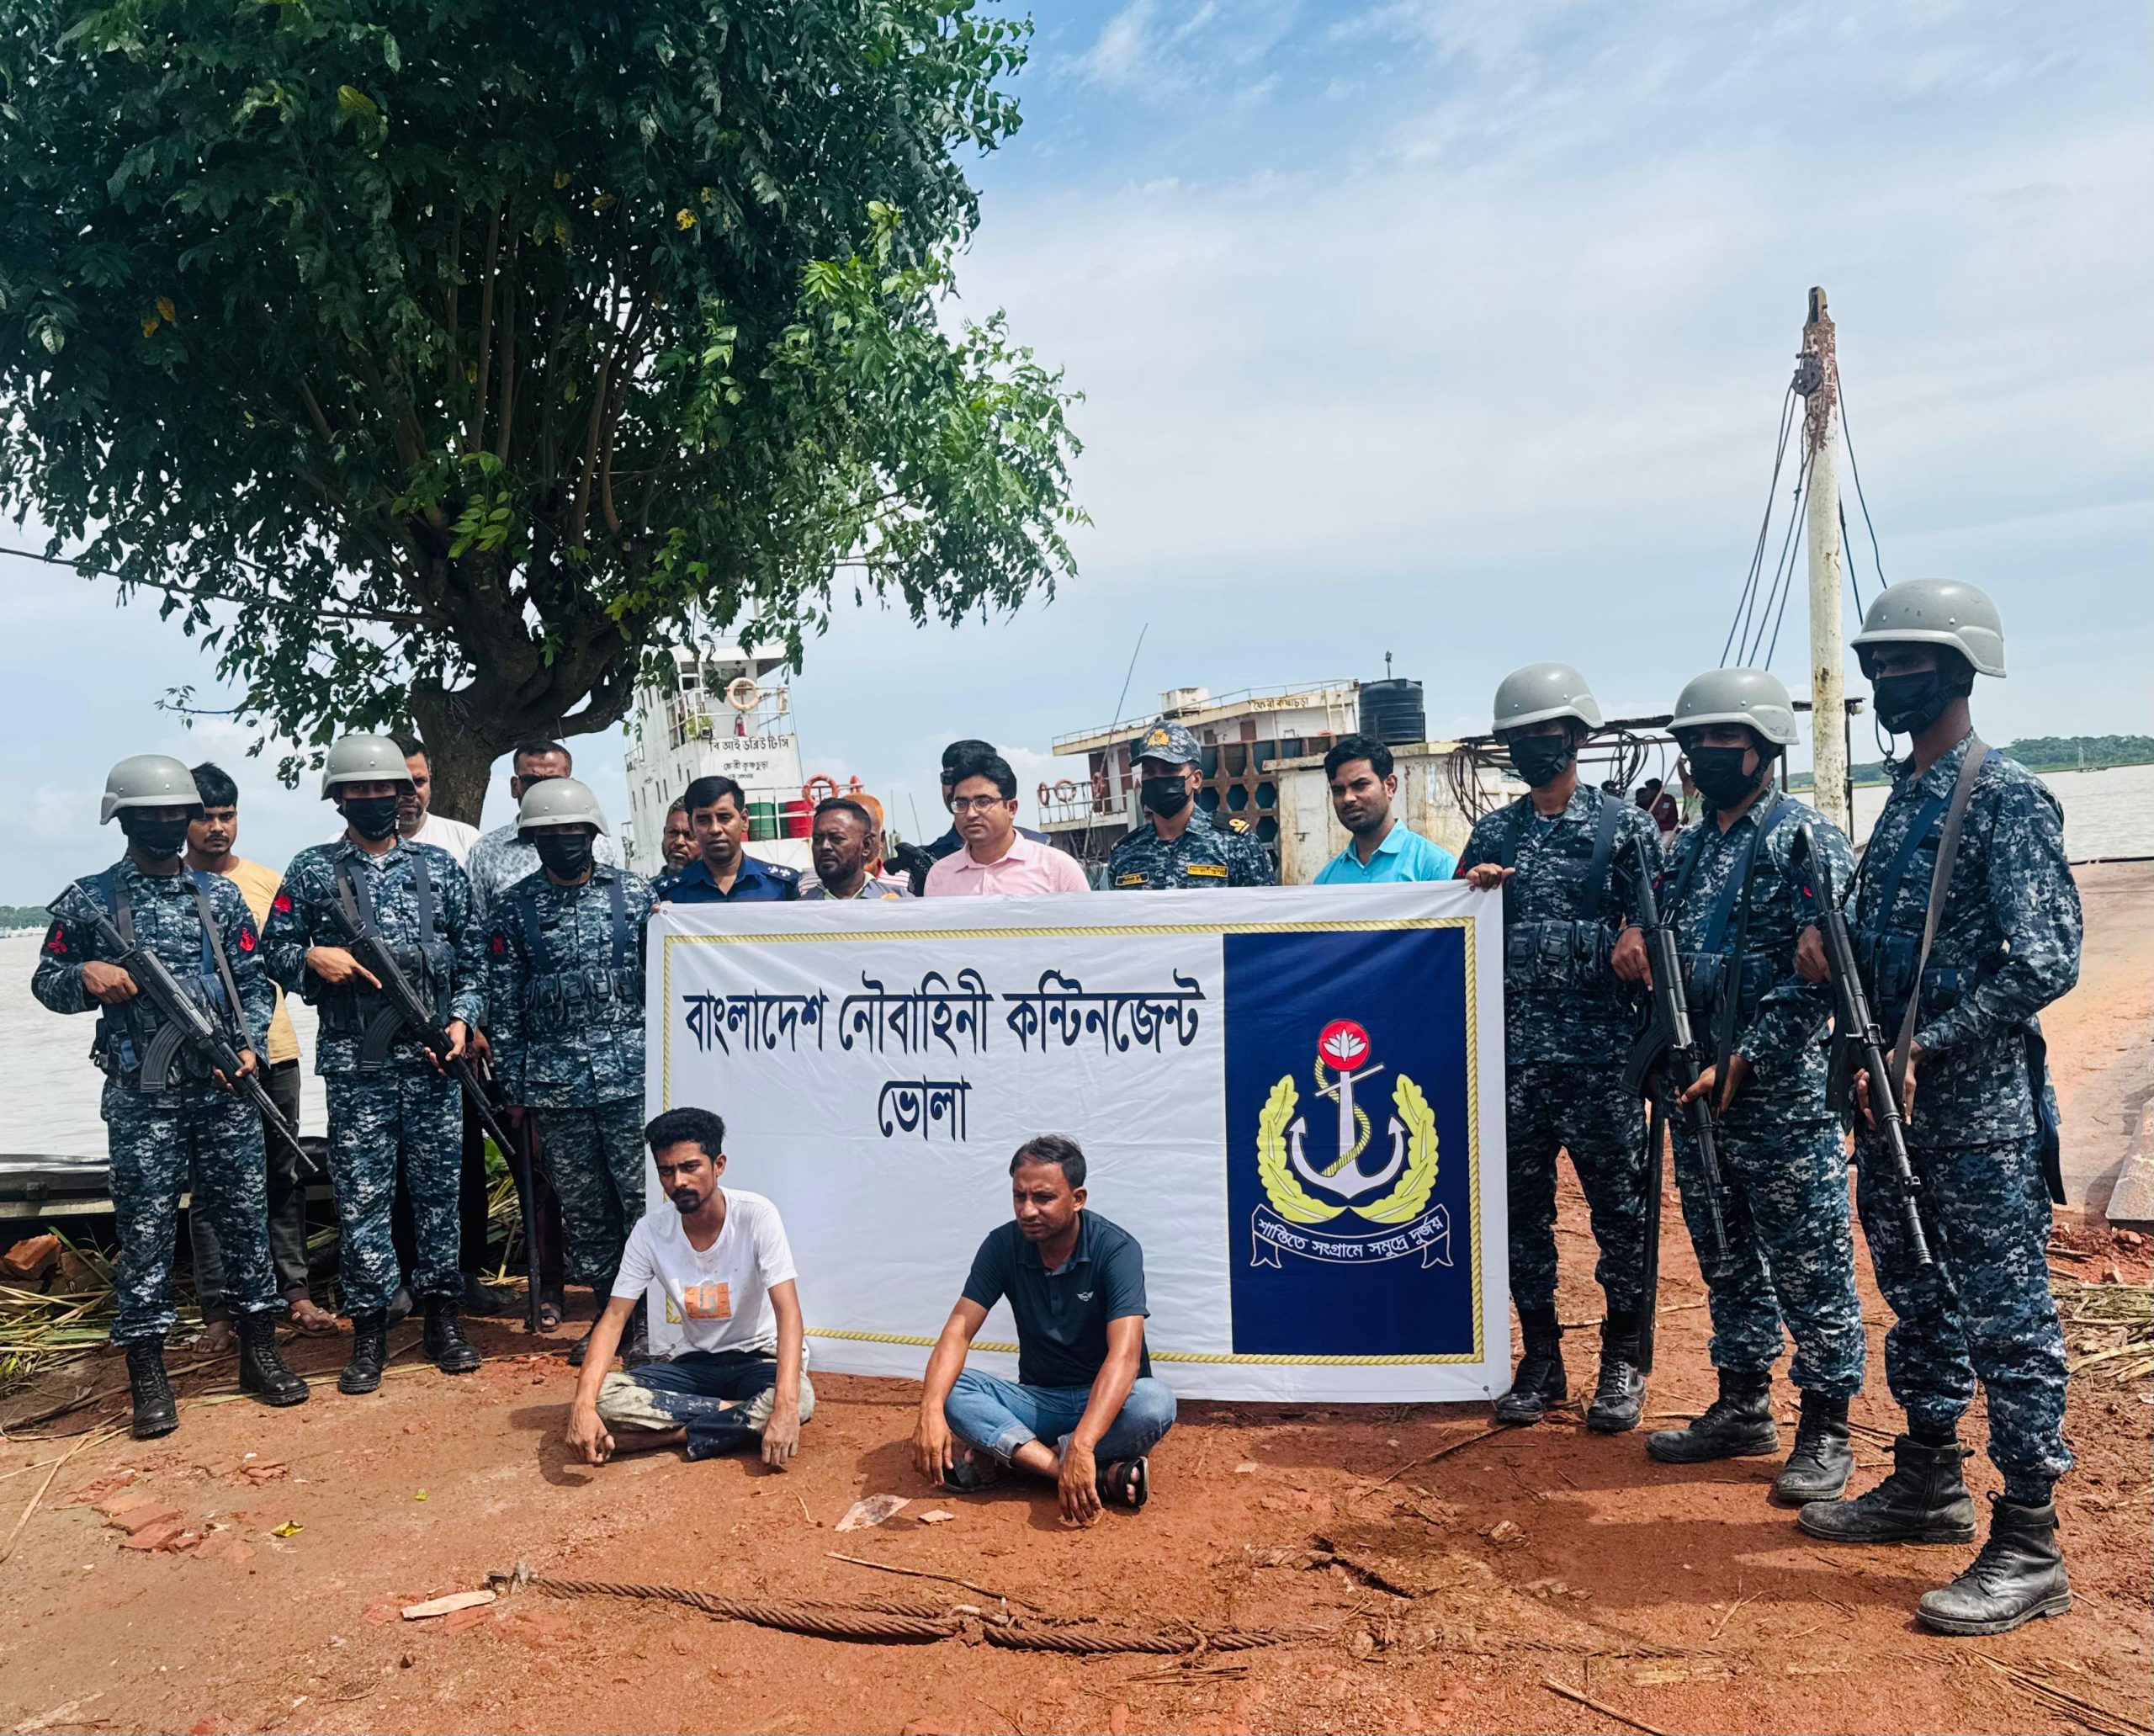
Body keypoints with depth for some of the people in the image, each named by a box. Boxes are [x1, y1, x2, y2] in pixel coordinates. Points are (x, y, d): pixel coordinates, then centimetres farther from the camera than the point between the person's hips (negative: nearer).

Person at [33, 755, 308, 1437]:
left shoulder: (220, 894, 9)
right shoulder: (89, 900, 3)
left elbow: (254, 981, 8)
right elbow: (45, 982, 8)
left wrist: (247, 1046, -7)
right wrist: (85, 976, -14)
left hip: (224, 1088, 2)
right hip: (141, 1097, -2)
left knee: (245, 1215, 7)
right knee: (145, 1228, 2)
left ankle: (259, 1352, 19)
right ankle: (148, 1375, 13)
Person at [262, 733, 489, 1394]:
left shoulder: (439, 865, 8)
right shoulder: (312, 869, 5)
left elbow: (472, 954, 9)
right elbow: (274, 947, 8)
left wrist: (462, 1017, -3)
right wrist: (313, 957, -12)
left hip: (433, 1057, 1)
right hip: (355, 1063, -1)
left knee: (438, 1189, 7)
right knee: (361, 1196, 3)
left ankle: (443, 1316, 18)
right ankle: (369, 1331, 13)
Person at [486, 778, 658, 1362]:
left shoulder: (634, 892, 4)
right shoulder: (513, 908, 5)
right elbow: (504, 1003, 6)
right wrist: (512, 1083, 5)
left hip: (632, 1071, -1)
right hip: (556, 1083, 1)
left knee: (644, 1194, -1)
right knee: (582, 1204, 9)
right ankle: (608, 1311, 22)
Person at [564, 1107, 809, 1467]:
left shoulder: (756, 1215, -20)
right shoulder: (649, 1232, -9)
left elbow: (788, 1313, -26)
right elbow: (614, 1319, -10)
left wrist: (784, 1408, -40)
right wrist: (583, 1404, -29)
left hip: (759, 1358, -3)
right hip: (695, 1363, 4)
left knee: (799, 1400, -38)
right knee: (605, 1399, -24)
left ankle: (664, 1433, -20)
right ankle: (745, 1416, -18)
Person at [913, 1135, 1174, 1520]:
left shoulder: (1116, 1249, -20)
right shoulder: (1003, 1246, -8)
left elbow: (1124, 1355, -31)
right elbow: (958, 1331, -15)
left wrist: (1081, 1446, -45)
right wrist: (931, 1411, -35)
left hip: (1106, 1399, -3)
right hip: (1038, 1400, 3)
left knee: (1155, 1403, -36)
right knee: (950, 1389, -24)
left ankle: (1004, 1457, -26)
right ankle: (1101, 1477, -33)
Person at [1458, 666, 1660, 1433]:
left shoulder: (1625, 825, 3)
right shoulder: (1491, 834, 13)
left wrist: (1639, 933, -19)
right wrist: (1470, 889, -3)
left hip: (1601, 1051, -3)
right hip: (1514, 1052, 3)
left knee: (1619, 1204, 2)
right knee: (1522, 1205, 7)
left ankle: (1621, 1363, 16)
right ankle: (1540, 1361, 19)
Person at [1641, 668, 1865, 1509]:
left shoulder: (1806, 840, -8)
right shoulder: (1685, 850, 14)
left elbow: (1817, 975, -15)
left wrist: (1740, 1066, -18)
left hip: (1782, 1097, -7)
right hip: (1696, 1093, 7)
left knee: (1808, 1268, 2)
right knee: (1726, 1260, 16)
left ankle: (1825, 1432, 14)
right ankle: (1743, 1409, 29)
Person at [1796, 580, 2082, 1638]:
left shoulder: (2006, 797, -12)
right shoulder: (1901, 799, 13)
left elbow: (2046, 963, -19)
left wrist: (1923, 1051, -19)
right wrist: (1832, 957, 1)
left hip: (1978, 1108, -8)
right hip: (1894, 1102, 9)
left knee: (2006, 1316, 0)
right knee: (1919, 1300, 18)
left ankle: (2028, 1549, 10)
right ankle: (1930, 1485, 32)